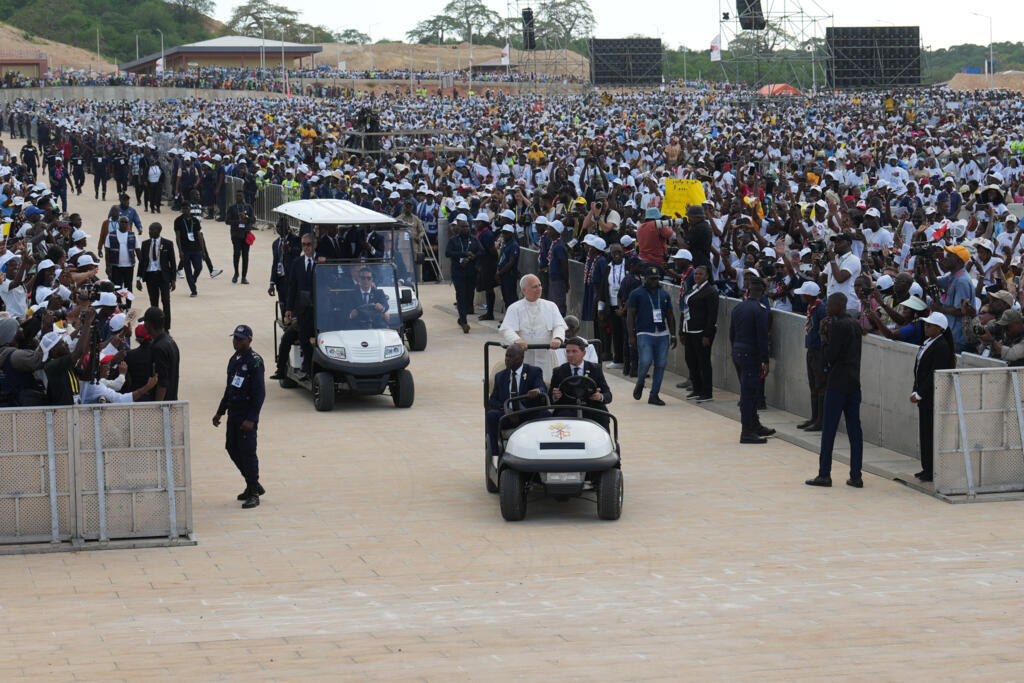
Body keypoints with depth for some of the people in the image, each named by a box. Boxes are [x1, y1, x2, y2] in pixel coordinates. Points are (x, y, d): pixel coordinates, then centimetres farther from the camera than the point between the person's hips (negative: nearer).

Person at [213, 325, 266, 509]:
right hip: (233, 414, 9)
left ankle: (253, 494, 1)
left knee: (247, 451, -7)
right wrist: (220, 412, 21)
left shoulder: (254, 361, -14)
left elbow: (259, 392, -18)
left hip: (247, 415, -9)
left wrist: (251, 419, -22)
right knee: (232, 448, 12)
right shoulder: (234, 360, 14)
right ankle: (254, 486, 26)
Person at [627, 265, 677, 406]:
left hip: (662, 335, 4)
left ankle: (654, 395, 8)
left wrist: (673, 335, 12)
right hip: (645, 334, -4)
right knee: (645, 361, -18)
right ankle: (640, 384, 12)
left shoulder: (664, 294, 15)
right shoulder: (637, 294, 3)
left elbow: (670, 316, 19)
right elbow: (631, 315, 1)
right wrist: (631, 335, -6)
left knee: (661, 365, 0)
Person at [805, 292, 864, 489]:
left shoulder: (838, 326, -13)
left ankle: (824, 474, -2)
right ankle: (856, 476, 6)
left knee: (828, 430, -3)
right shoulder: (855, 325, 13)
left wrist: (824, 335, -3)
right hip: (854, 382, 8)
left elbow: (829, 355, -16)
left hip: (837, 384, -8)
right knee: (854, 430, 6)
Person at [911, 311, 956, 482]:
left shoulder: (941, 346, -16)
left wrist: (919, 394, -17)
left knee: (931, 434, -6)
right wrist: (916, 392, 9)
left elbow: (935, 376, -19)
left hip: (934, 398, -9)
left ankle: (933, 471, -1)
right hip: (924, 397, 9)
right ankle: (927, 468, 20)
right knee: (924, 432, 12)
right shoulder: (927, 343, 13)